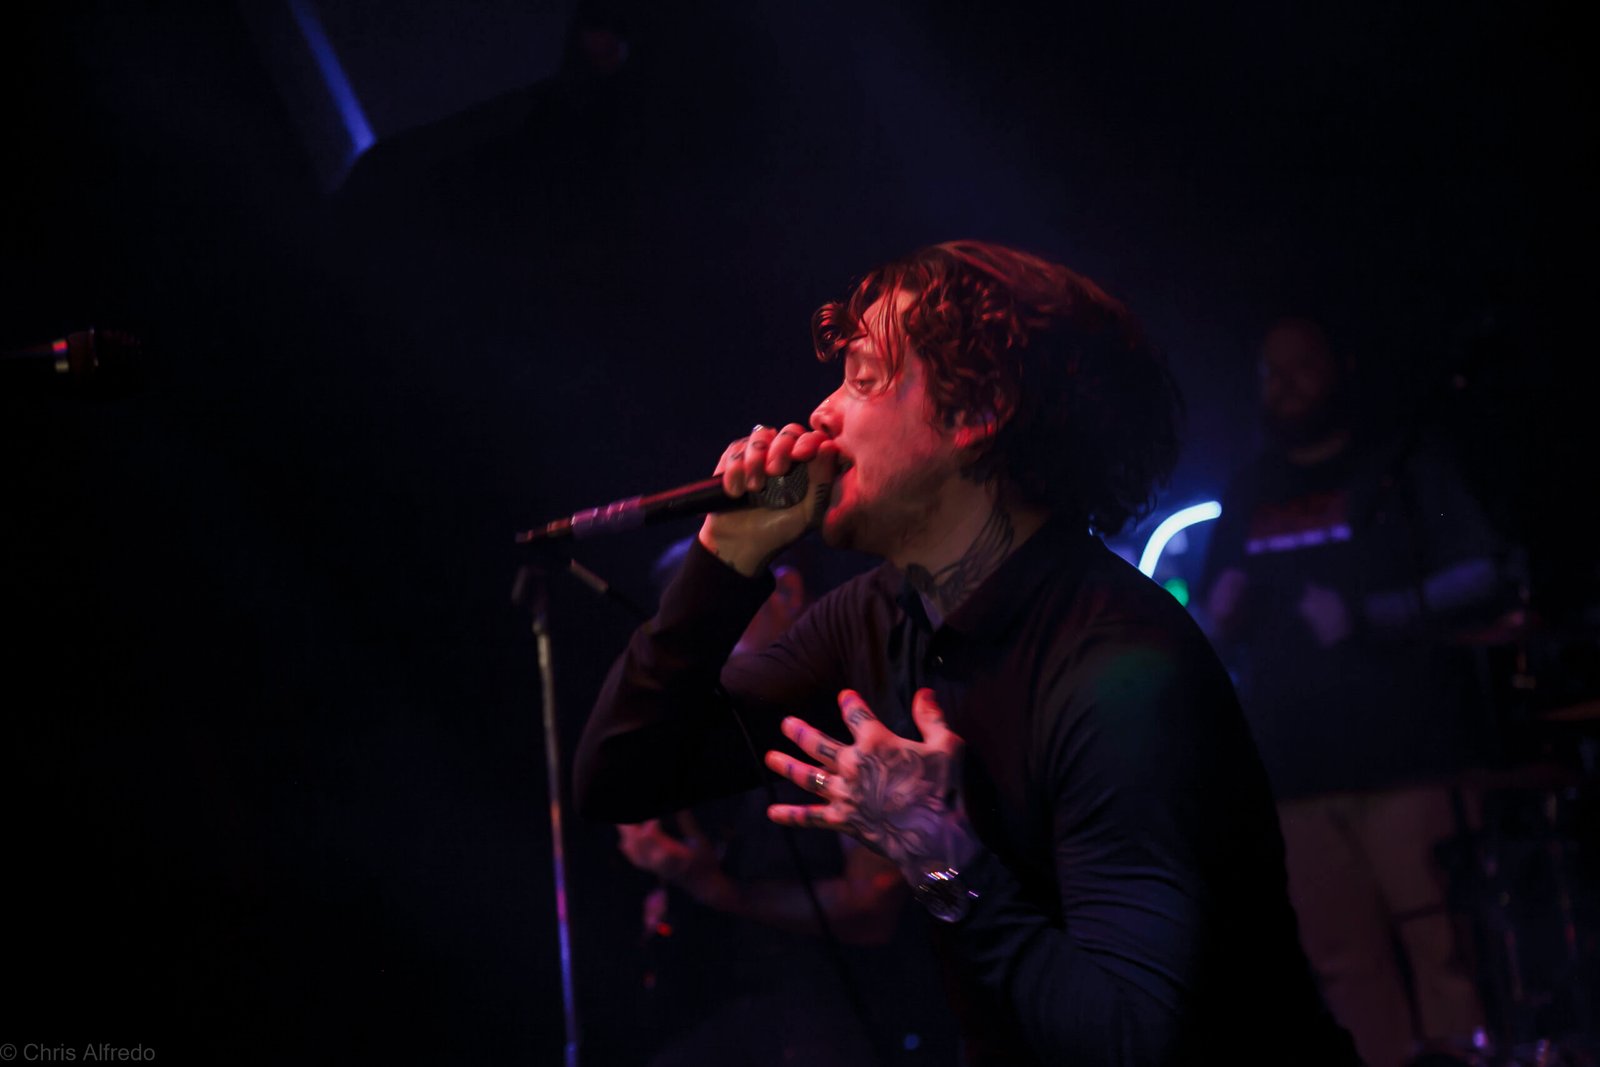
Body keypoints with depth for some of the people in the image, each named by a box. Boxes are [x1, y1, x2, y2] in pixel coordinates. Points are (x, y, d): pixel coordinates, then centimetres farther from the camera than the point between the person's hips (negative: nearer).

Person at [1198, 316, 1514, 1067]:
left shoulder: (1403, 466, 10)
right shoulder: (1247, 497, 21)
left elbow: (1480, 581, -2)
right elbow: (1211, 634, 26)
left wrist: (1367, 616, -14)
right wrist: (1221, 617, 2)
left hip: (1409, 758, -3)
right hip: (1294, 771, 4)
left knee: (1444, 949, -12)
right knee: (1346, 970, -1)